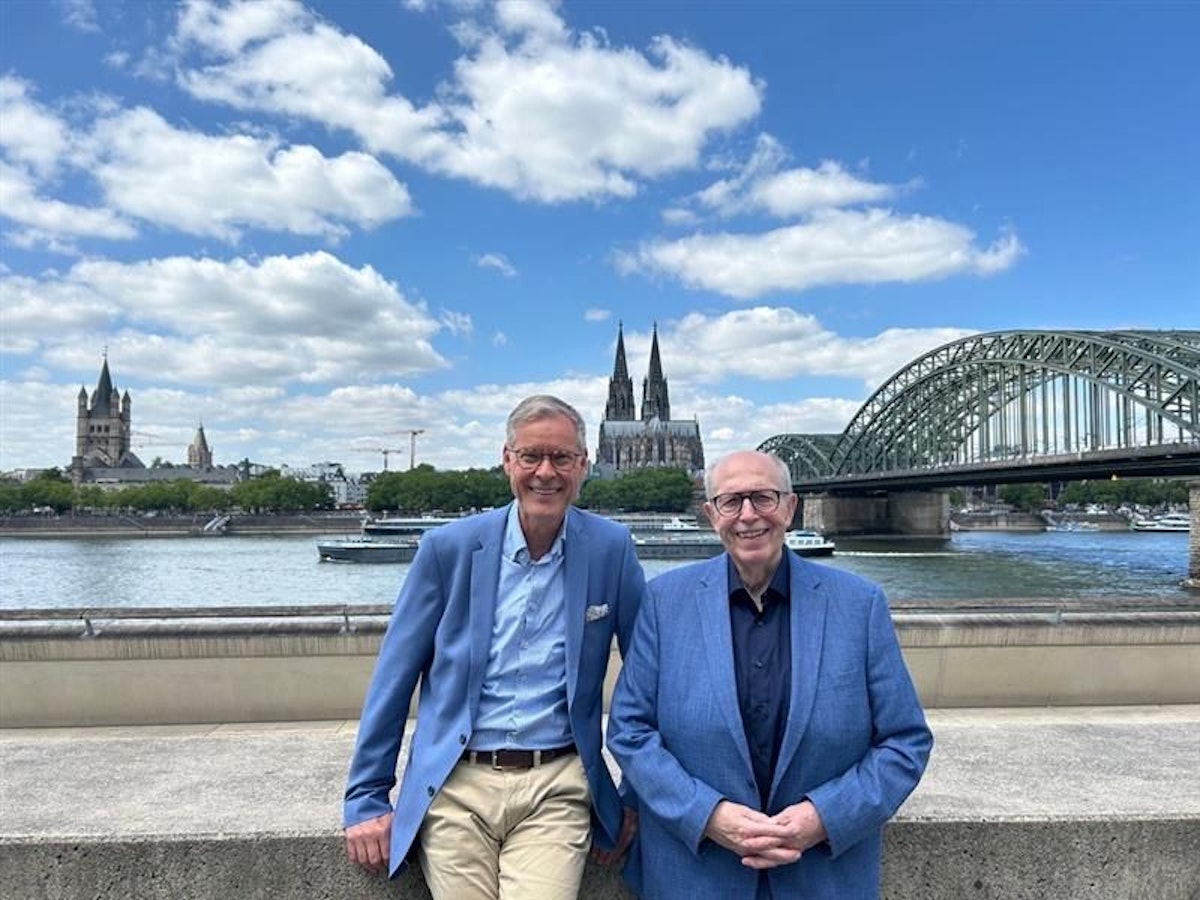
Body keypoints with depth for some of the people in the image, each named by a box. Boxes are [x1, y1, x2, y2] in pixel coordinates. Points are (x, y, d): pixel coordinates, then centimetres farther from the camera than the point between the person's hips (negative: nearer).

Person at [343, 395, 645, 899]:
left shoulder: (611, 549, -3)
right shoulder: (449, 547, -3)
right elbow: (394, 677, 2)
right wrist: (366, 799, 3)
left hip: (556, 788, 0)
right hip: (455, 786, 1)